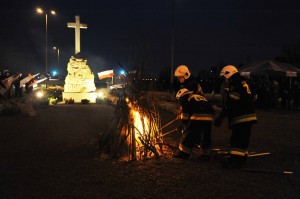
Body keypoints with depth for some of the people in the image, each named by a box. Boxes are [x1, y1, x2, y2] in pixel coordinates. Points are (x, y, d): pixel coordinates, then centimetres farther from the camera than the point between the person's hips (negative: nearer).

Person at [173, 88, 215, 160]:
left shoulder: (184, 98, 15)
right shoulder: (199, 96, 35)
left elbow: (185, 113, 11)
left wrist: (184, 125, 21)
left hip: (198, 116, -6)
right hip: (209, 116, 6)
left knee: (188, 133, 5)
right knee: (205, 136, 16)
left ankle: (183, 153, 9)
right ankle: (206, 155, 22)